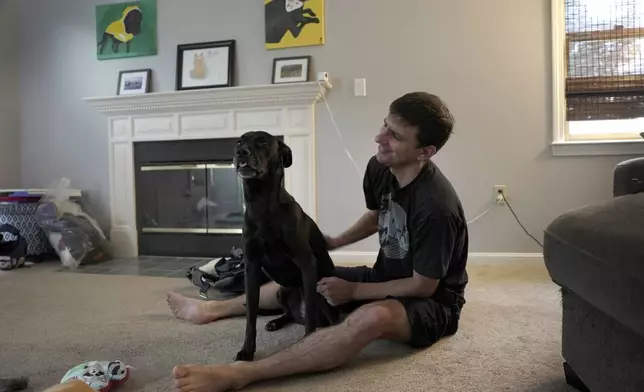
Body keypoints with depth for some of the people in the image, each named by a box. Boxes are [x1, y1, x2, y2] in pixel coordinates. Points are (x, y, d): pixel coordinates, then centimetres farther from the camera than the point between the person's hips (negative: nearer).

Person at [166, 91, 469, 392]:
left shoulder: (437, 207, -33)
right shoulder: (379, 167, -9)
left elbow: (423, 286, -23)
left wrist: (352, 291, -20)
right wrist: (333, 242, 8)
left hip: (433, 302, -7)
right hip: (385, 277, 8)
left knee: (372, 317, -42)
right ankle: (214, 309, 28)